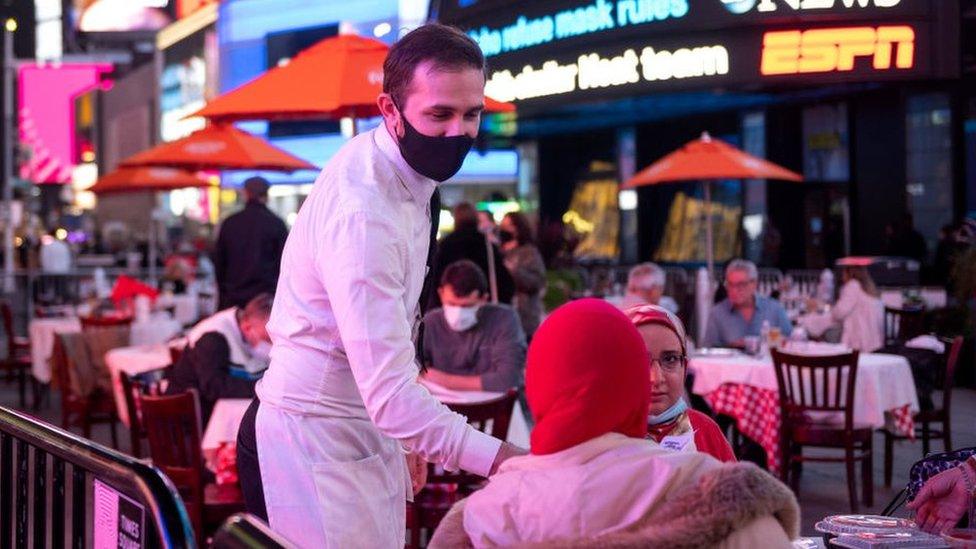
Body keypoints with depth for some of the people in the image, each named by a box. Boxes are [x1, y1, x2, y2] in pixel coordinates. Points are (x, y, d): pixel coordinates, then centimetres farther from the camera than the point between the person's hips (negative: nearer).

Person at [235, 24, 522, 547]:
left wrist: (405, 436, 18)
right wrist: (498, 459, -36)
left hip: (365, 434, 9)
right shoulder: (362, 211, -26)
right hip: (312, 445, -9)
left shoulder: (405, 173, 4)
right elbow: (390, 390, -31)